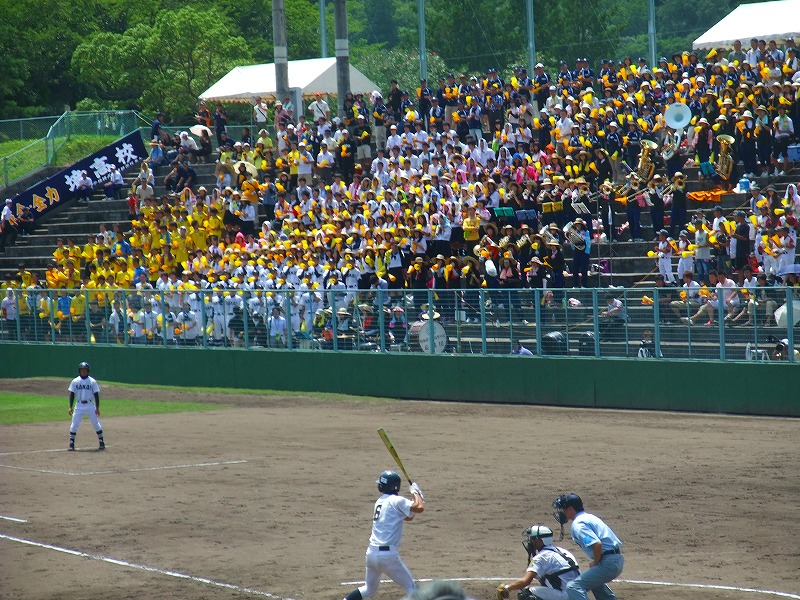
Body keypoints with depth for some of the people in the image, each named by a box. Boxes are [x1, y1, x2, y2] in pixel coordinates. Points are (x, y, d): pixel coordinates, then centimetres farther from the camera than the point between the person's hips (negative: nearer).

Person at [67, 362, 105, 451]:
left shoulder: (92, 381, 0)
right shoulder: (75, 381, 4)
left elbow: (96, 394, 1)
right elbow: (72, 394, 6)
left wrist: (97, 407, -4)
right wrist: (70, 407, -1)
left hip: (90, 405, -1)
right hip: (79, 406, 1)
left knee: (96, 424, 0)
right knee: (74, 425, -4)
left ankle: (101, 443, 9)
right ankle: (71, 444, 2)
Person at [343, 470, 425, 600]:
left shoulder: (380, 502, 17)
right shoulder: (396, 501, -7)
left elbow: (407, 516, 22)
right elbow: (419, 508, -17)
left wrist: (415, 497, 9)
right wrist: (415, 493, 1)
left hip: (372, 553, 7)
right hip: (387, 554, -7)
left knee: (370, 588, 25)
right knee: (411, 587, 3)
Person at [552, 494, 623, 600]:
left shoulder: (578, 524, -11)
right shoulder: (589, 517, 20)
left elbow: (596, 544, -25)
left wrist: (595, 563, -9)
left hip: (608, 563, -10)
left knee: (573, 587, -16)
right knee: (595, 582, 38)